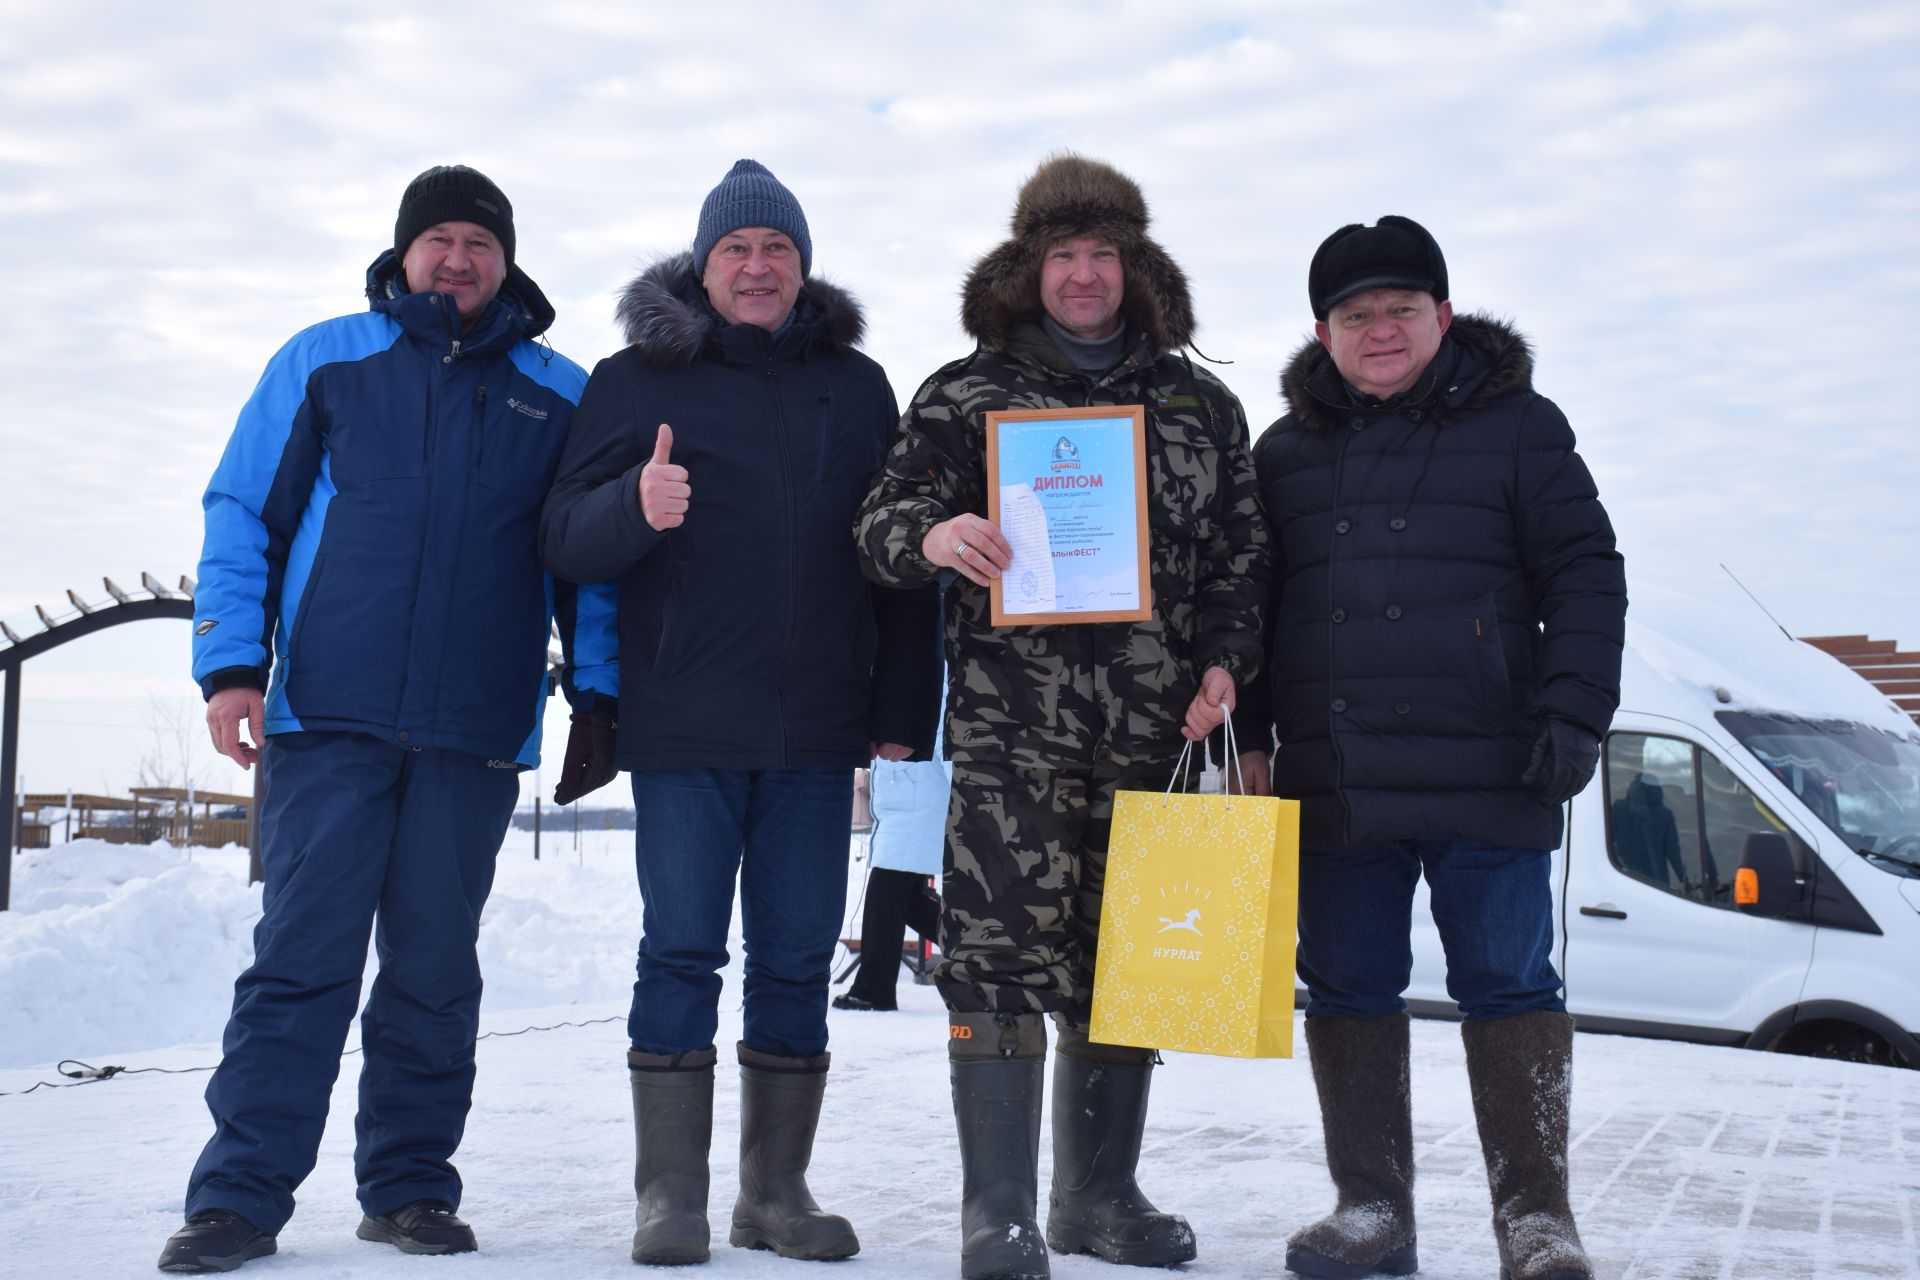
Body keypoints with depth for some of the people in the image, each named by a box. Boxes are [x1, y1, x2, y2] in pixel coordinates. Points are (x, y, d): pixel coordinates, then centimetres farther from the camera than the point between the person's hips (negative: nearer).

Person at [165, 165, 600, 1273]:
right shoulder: (323, 362, 10)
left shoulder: (561, 396, 12)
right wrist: (231, 663, -3)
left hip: (479, 731, 1)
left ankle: (411, 1186, 17)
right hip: (328, 720, -1)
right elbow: (243, 515, 8)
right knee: (301, 954, -4)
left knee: (435, 966, 7)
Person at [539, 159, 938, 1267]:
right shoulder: (638, 379, 5)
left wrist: (903, 715, 5)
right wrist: (635, 505, -24)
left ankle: (779, 1188, 18)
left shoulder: (857, 386, 11)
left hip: (818, 729, 2)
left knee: (798, 962, 7)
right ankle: (671, 1196, 11)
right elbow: (568, 540, -1)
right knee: (681, 956, 0)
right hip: (683, 727, -2)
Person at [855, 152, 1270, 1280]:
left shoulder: (1200, 404, 14)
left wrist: (1224, 661, 0)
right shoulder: (970, 393, 7)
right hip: (1012, 723, -3)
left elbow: (1242, 551, 16)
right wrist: (931, 535, -22)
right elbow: (887, 516, 1)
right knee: (1005, 950, -9)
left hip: (1153, 727, 4)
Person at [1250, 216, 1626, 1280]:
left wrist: (1573, 714, -9)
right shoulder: (1286, 452, 14)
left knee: (1509, 987, 1)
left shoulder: (1518, 425, 5)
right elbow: (1253, 604, 19)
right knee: (1347, 990, 8)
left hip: (1486, 779, -3)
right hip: (1334, 784, 4)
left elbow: (1585, 575, 2)